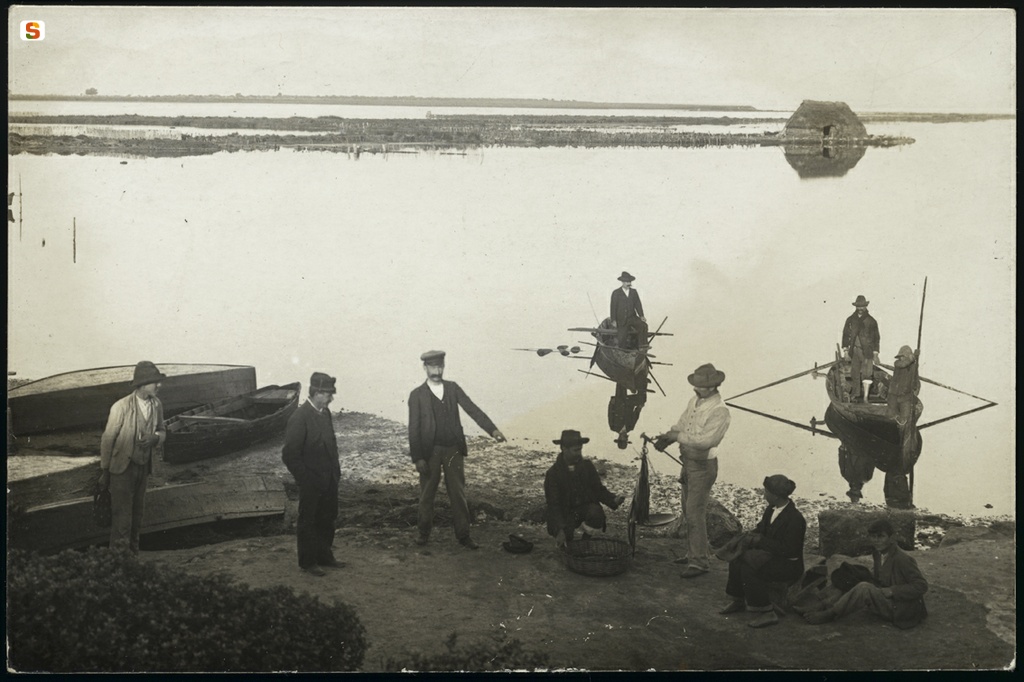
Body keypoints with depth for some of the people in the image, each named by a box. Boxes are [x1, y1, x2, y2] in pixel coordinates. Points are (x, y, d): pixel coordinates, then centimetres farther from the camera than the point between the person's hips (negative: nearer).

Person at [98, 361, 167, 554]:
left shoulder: (156, 405, -3)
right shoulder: (121, 407, -18)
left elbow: (162, 430, 12)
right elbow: (107, 439, -10)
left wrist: (155, 438, -14)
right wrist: (104, 471, -5)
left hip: (144, 467, 5)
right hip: (122, 467, -5)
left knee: (137, 514, 14)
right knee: (122, 516, -5)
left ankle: (133, 552, 24)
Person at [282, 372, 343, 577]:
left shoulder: (325, 413, 3)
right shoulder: (299, 418, -21)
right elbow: (290, 455, -20)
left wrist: (336, 471, 10)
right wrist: (306, 480, -16)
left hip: (329, 481, 7)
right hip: (311, 483, -7)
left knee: (327, 519, 18)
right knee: (308, 522, 9)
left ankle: (324, 556, 33)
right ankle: (308, 562, 21)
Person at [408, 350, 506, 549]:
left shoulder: (453, 388, 6)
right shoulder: (417, 395, -2)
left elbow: (472, 409, -3)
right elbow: (413, 428, -4)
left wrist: (492, 429, -17)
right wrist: (417, 458, -11)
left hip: (453, 450, 2)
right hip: (430, 451, -2)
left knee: (458, 494, 5)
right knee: (427, 494, 8)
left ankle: (463, 535, 12)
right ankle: (424, 532, 25)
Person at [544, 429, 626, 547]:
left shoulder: (587, 466, 2)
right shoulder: (553, 473, -9)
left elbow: (599, 489, 4)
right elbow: (553, 504, -12)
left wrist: (614, 499, -19)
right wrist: (560, 530, -25)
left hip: (586, 507, 2)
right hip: (565, 513, -2)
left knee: (596, 514, -33)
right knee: (563, 543, -27)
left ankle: (587, 540, -2)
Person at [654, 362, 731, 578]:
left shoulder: (719, 411, -19)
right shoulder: (694, 401, 6)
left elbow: (706, 440, -27)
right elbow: (681, 424, 13)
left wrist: (679, 436, -22)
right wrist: (667, 437, -6)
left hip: (703, 466, -8)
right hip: (688, 461, 8)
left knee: (695, 513, -7)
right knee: (688, 510, 17)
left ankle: (700, 562, 0)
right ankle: (693, 553, 30)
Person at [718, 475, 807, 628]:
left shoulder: (795, 518, -24)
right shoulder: (771, 509, 2)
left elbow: (787, 549, -27)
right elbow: (761, 530, 14)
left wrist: (760, 540, -24)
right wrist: (748, 537, -9)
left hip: (789, 565, -9)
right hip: (774, 557, 9)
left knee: (749, 569, -26)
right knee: (736, 560, -1)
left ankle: (767, 614, -17)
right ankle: (739, 601, 20)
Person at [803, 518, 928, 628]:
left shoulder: (903, 559, -19)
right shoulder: (879, 554, 7)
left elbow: (921, 585, -19)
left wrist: (892, 591, -23)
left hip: (903, 610, -9)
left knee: (864, 589, -25)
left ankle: (829, 615, -18)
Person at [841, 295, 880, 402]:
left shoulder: (871, 321, 2)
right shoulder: (850, 320, 8)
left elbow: (876, 338, 7)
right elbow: (845, 335, 12)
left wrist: (875, 353, 3)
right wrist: (845, 349, 5)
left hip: (867, 351, -2)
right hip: (854, 350, 2)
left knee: (866, 374, -6)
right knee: (855, 374, 6)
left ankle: (865, 397, -1)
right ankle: (855, 394, 17)